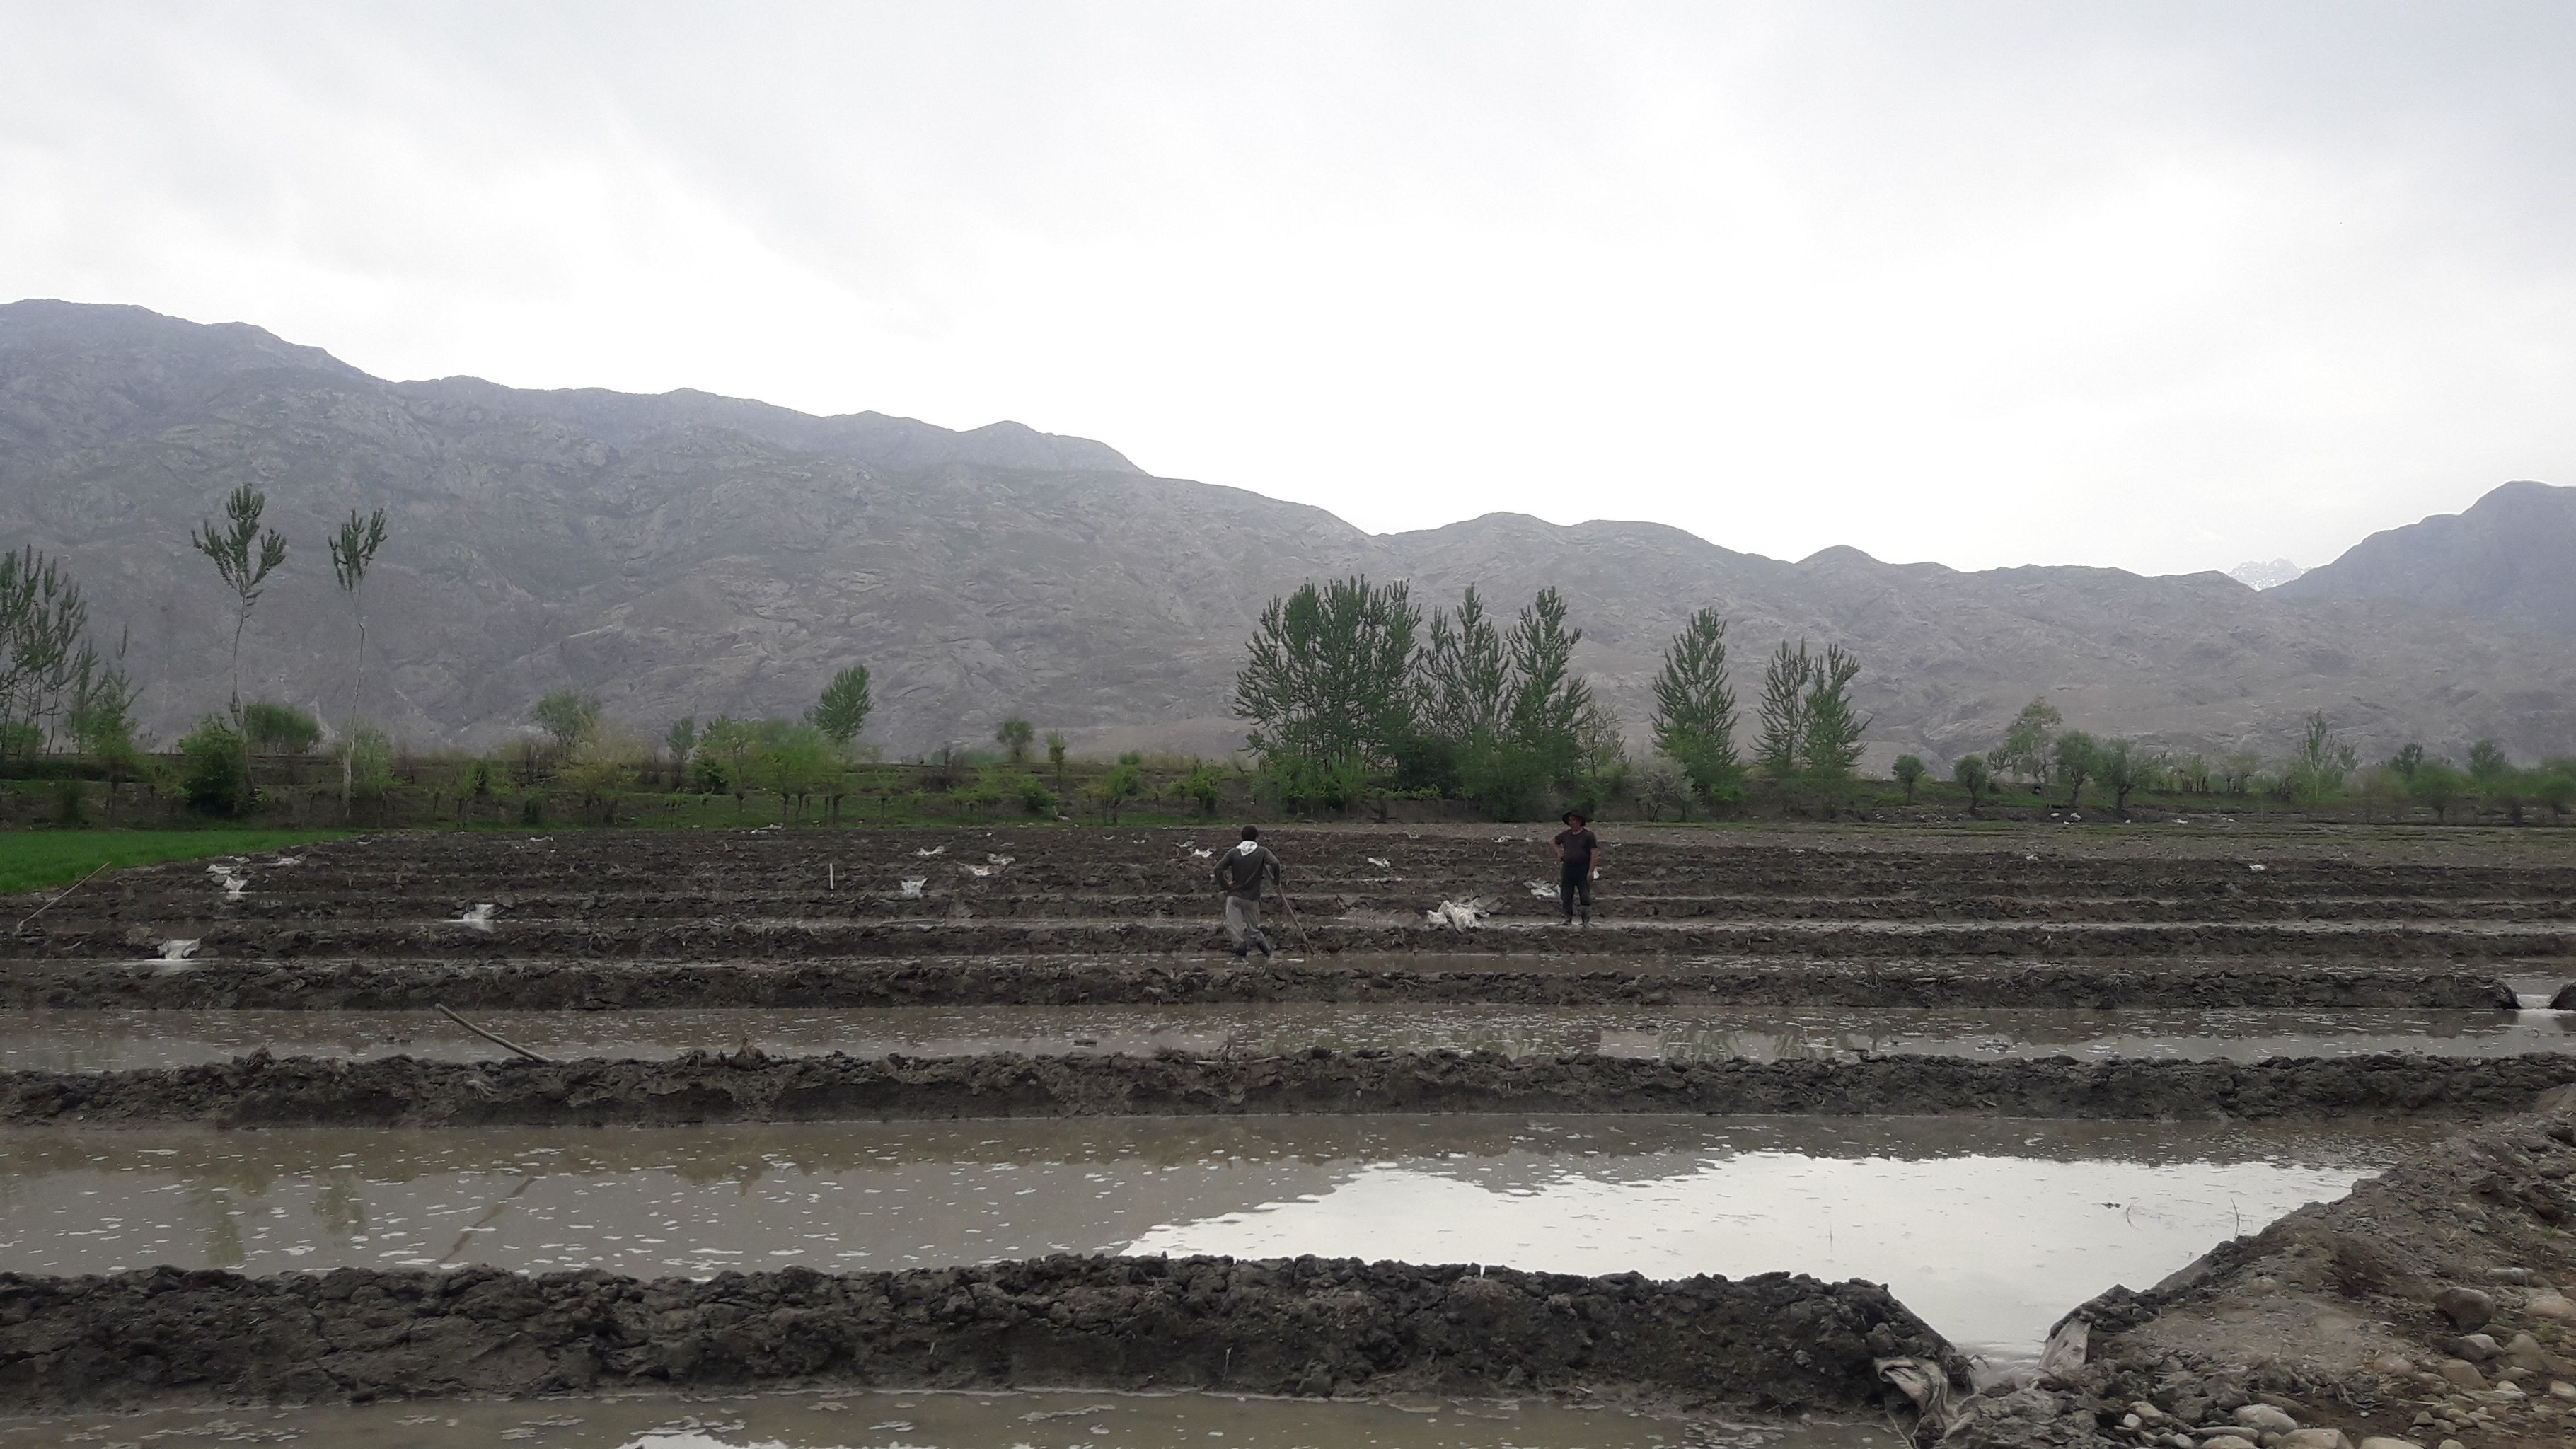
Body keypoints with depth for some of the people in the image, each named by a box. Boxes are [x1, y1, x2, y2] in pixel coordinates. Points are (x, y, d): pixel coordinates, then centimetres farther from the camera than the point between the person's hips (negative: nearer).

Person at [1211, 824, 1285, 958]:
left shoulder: (1233, 852, 4)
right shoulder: (1262, 851, -1)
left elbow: (1218, 868, -4)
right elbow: (1274, 863, -18)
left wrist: (1225, 884, 4)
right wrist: (1277, 881, -5)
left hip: (1234, 895, -1)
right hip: (1252, 897, 1)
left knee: (1233, 926, -9)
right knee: (1253, 928, 16)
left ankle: (1240, 944, -34)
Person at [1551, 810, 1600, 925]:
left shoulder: (1588, 835, -5)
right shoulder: (1565, 835, 8)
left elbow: (1595, 854, -9)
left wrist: (1591, 871, -15)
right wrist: (1559, 852, 11)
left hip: (1583, 871, -4)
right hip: (1567, 871, 4)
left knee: (1585, 897, -4)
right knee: (1566, 897, 5)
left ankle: (1587, 921, 3)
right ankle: (1568, 919, 16)